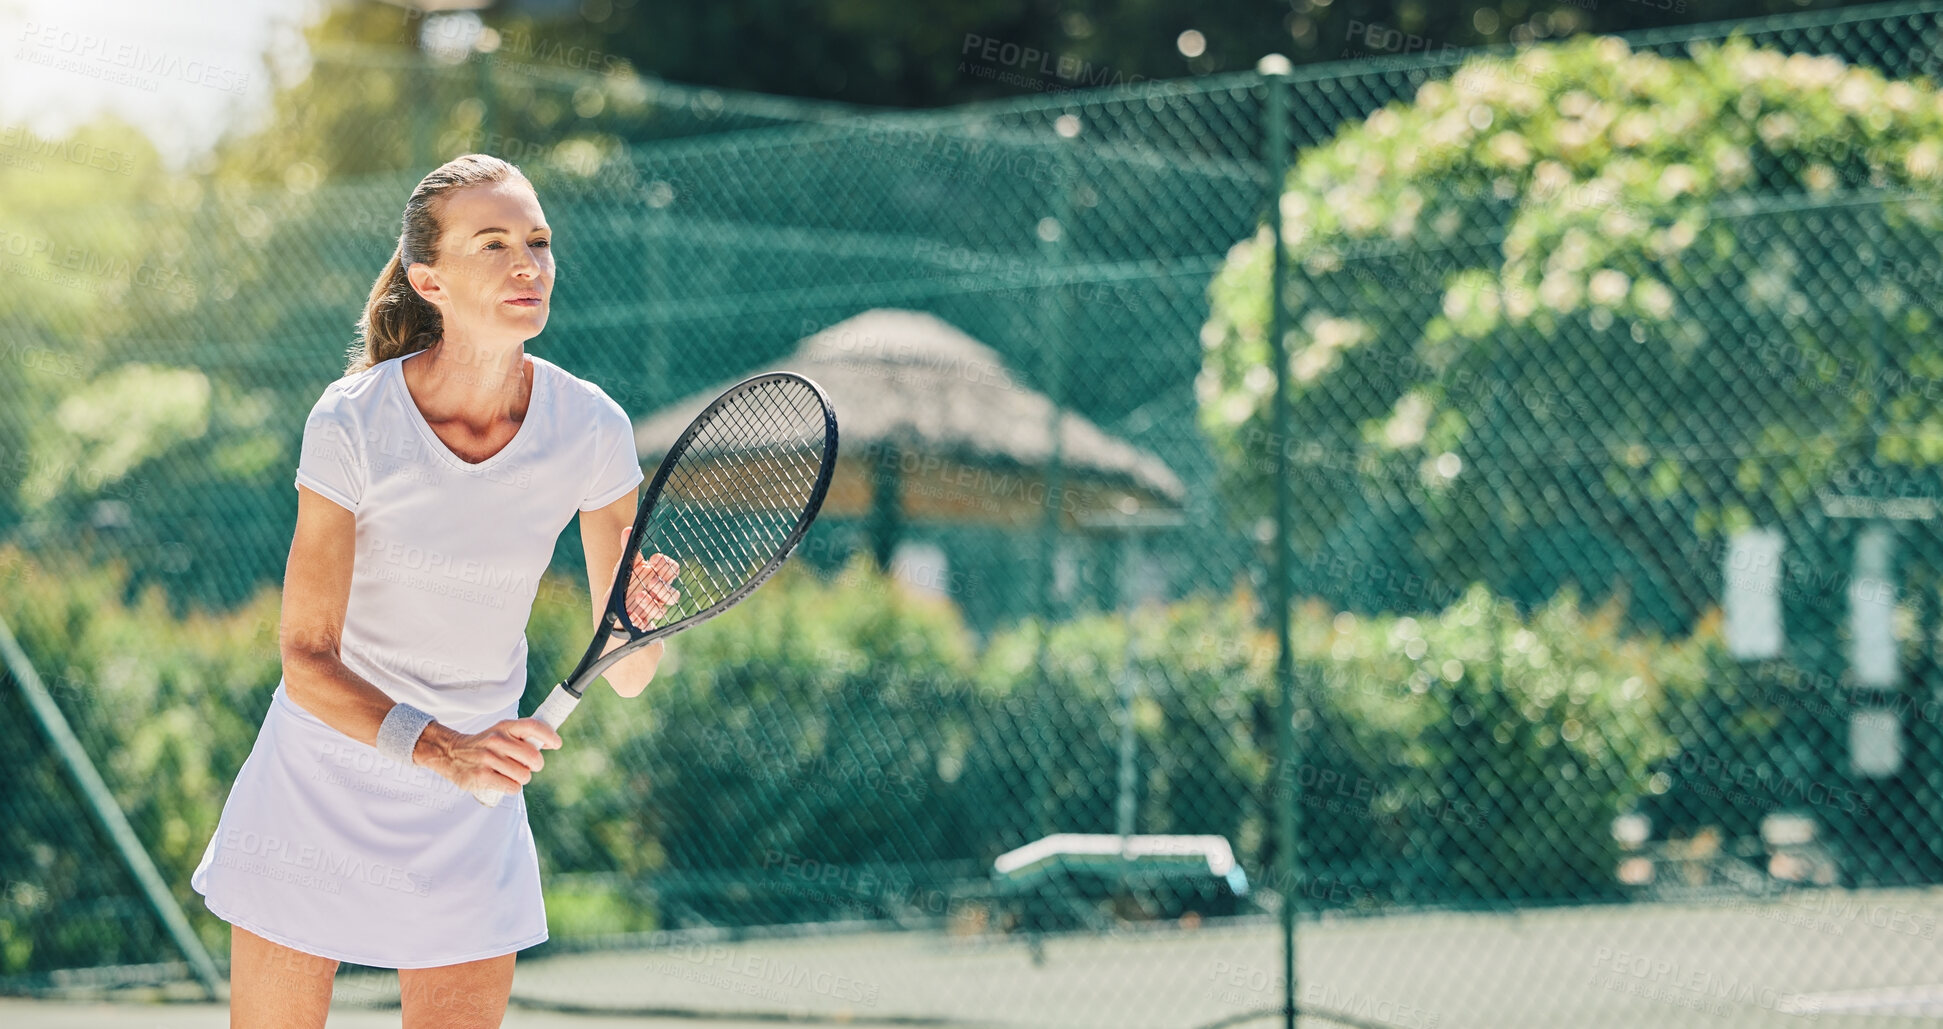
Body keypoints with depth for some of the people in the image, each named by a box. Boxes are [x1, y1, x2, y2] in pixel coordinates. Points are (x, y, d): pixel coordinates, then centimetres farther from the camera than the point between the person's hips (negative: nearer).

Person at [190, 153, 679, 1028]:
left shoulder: (590, 428, -13)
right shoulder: (351, 422, -19)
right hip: (318, 783, -2)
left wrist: (638, 620, -30)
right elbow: (307, 661, -18)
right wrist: (442, 750, -34)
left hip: (470, 819, 2)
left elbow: (623, 676, -6)